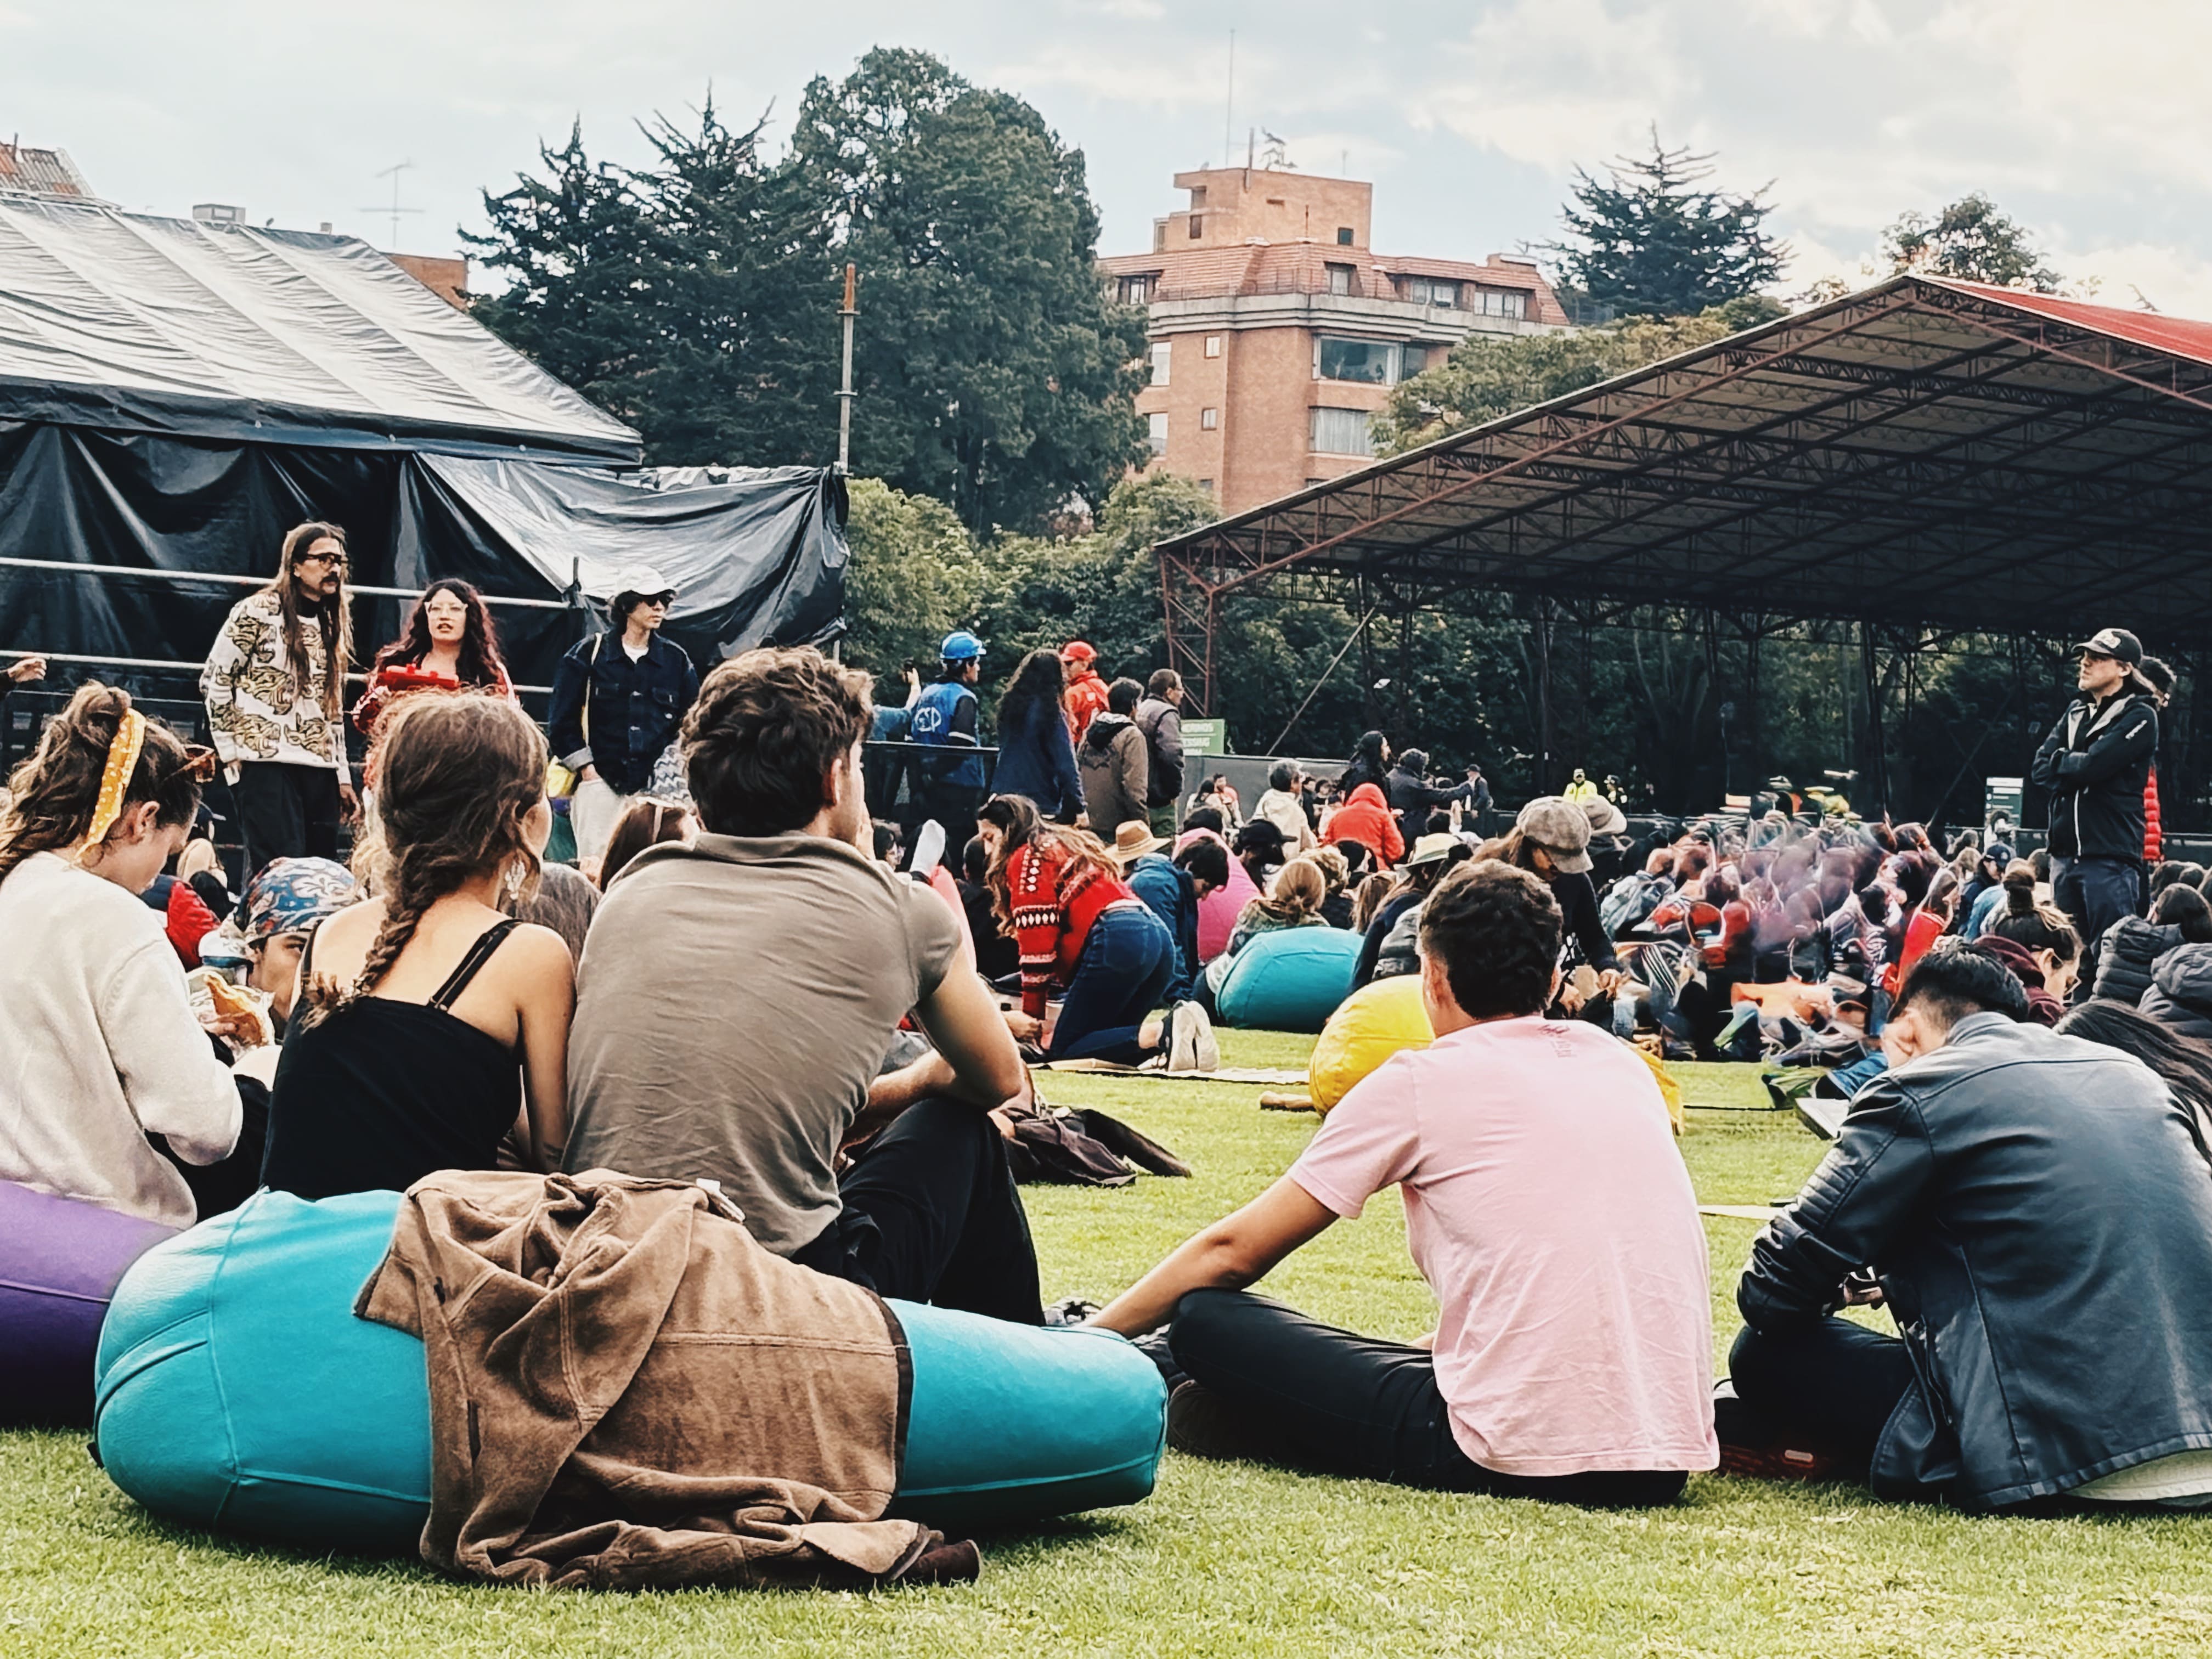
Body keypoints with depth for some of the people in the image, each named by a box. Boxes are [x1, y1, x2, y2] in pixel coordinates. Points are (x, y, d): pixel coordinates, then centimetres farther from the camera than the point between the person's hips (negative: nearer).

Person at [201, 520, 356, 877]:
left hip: (319, 768, 7)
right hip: (266, 764, -7)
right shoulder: (258, 612, -2)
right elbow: (215, 681, -1)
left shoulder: (333, 626, 18)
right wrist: (232, 753, -5)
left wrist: (343, 775, 17)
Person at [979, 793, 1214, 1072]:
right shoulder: (1066, 845, 33)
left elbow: (1037, 943, -3)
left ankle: (1161, 1034, -25)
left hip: (1117, 942, -9)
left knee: (1062, 1050, -4)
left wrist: (1033, 1016, 0)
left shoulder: (1027, 858, 6)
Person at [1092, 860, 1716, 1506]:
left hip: (1526, 1457, -6)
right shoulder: (1625, 1066, 16)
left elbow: (1234, 1251, 8)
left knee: (1206, 1316, 4)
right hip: (1664, 1467, 6)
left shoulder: (1419, 1083, 1)